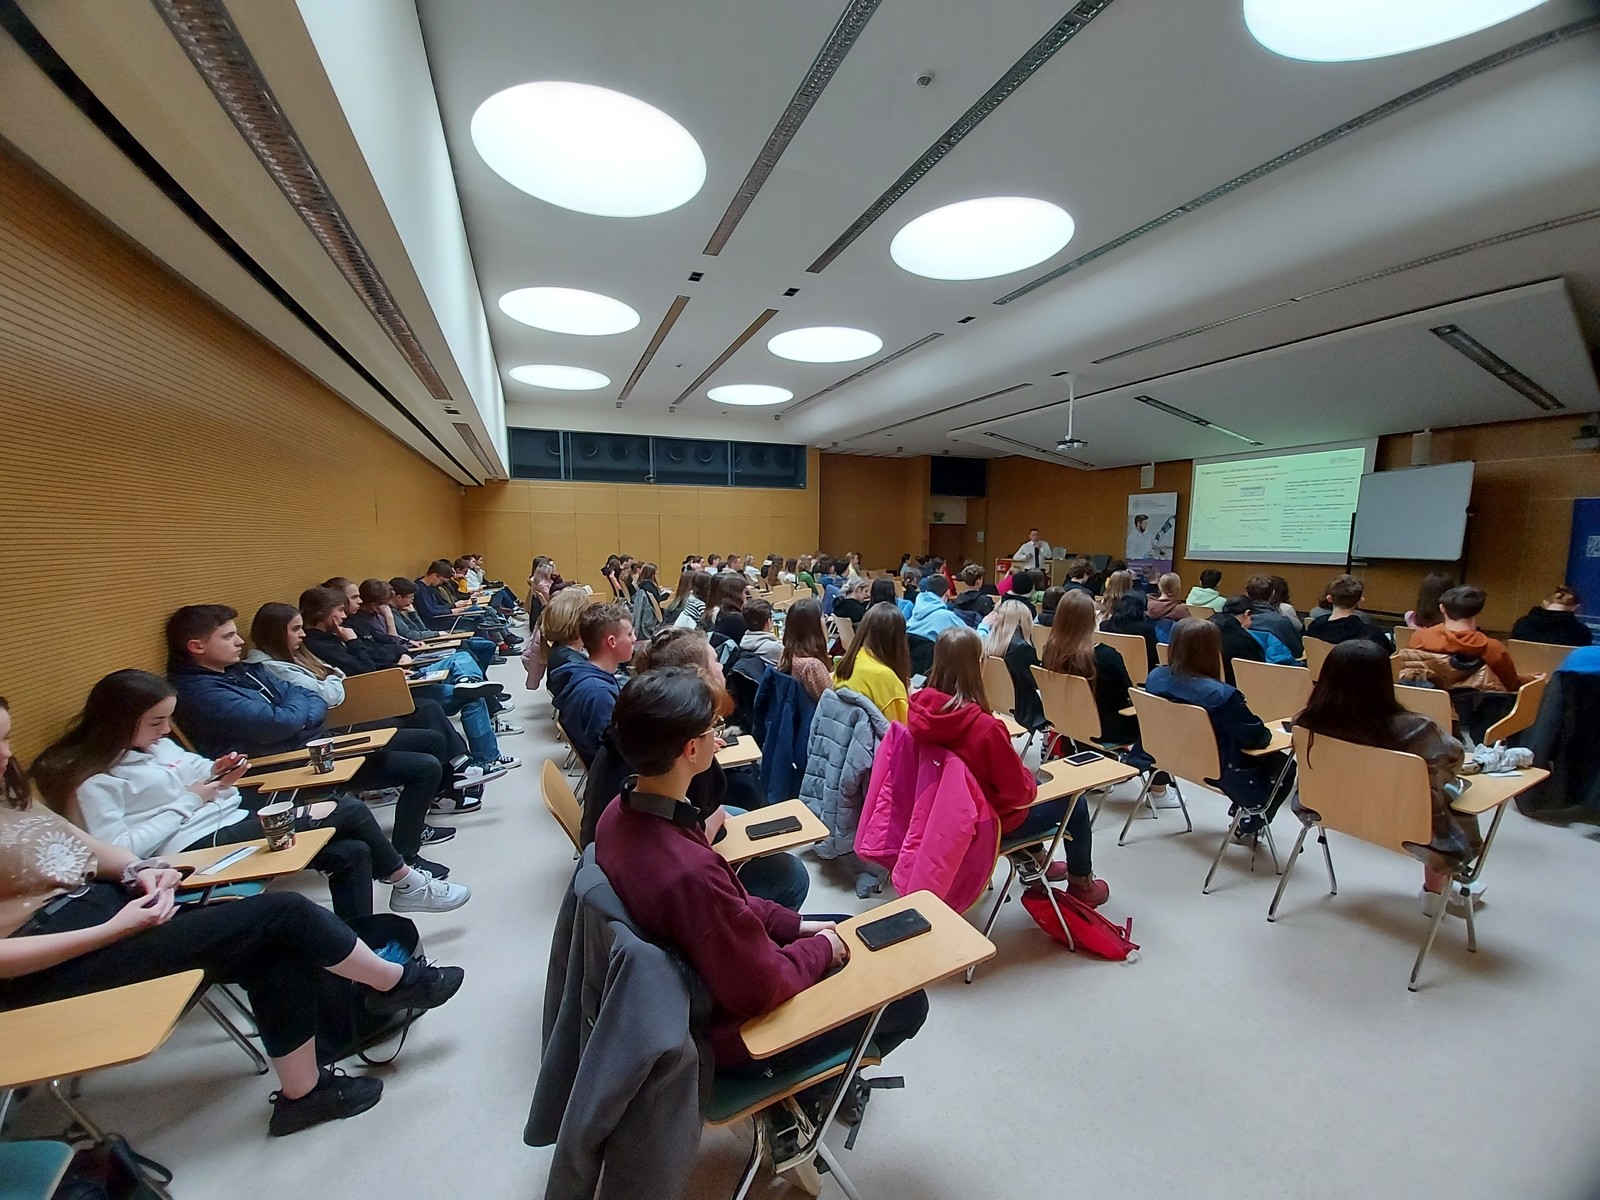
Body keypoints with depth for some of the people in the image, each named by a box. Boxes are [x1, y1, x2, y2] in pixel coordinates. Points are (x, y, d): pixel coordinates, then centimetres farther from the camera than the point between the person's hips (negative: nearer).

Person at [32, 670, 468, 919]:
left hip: (232, 822, 9)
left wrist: (215, 773, 4)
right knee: (349, 812, -16)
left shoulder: (158, 745, 16)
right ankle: (405, 882, 5)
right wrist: (186, 802, -14)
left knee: (353, 853, -9)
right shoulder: (92, 781, -8)